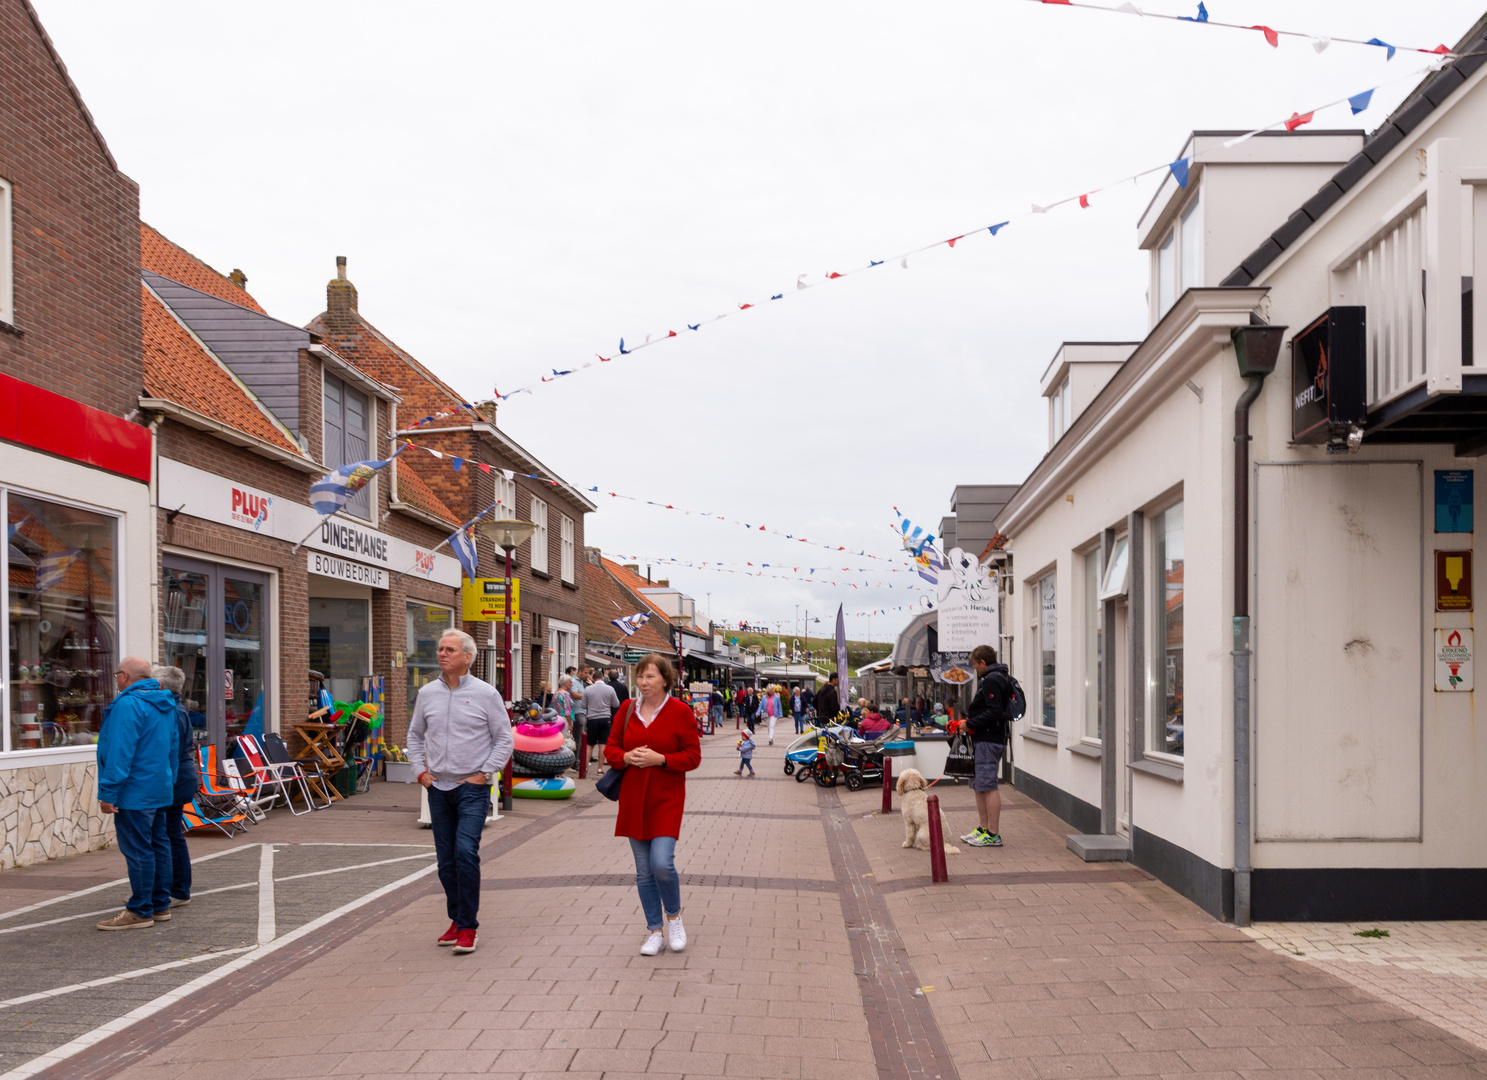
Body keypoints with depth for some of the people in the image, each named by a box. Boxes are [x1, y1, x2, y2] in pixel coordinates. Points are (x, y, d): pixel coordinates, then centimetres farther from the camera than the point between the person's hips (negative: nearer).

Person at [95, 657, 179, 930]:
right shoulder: (165, 706, 14)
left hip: (135, 793, -10)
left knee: (138, 851, -5)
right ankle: (160, 905, 20)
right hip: (160, 791, 10)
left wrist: (108, 792, -19)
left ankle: (140, 911, -1)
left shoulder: (128, 705, -16)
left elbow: (120, 753, -21)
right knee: (158, 846, 14)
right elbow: (173, 748, 20)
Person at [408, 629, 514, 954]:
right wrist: (420, 770, 7)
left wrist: (484, 774, -7)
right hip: (438, 789, 4)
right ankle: (457, 919, 24)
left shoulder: (486, 694, -4)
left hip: (472, 788, -4)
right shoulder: (427, 693, 8)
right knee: (446, 860, 9)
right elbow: (415, 735, 20)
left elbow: (505, 739, -1)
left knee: (466, 851, -17)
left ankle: (468, 927, -8)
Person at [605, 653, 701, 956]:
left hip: (666, 799, -4)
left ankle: (674, 916, 13)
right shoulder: (627, 709, 5)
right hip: (633, 799, 4)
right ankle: (654, 931, 20)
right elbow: (611, 749, 11)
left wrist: (659, 759, -18)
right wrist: (626, 757, -11)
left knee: (662, 863, -15)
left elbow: (693, 757, -5)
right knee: (643, 870, 8)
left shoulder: (680, 712, -6)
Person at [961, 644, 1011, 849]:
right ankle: (983, 828, 23)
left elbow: (994, 712, -23)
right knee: (979, 786, 16)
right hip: (984, 741, 11)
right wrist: (968, 720, 14)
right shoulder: (998, 678, 18)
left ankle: (993, 835, -7)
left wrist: (970, 724, -16)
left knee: (988, 786, -9)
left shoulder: (991, 681, -15)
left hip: (988, 741, -11)